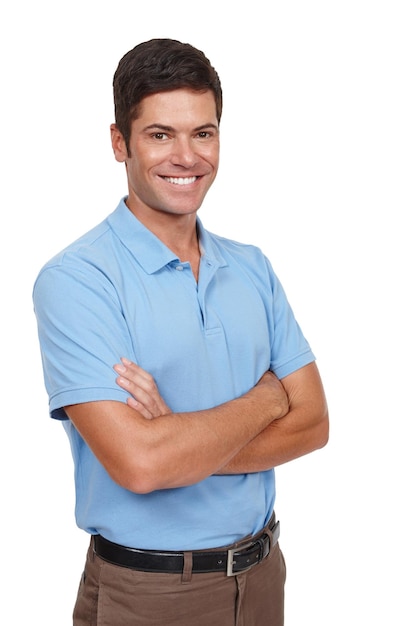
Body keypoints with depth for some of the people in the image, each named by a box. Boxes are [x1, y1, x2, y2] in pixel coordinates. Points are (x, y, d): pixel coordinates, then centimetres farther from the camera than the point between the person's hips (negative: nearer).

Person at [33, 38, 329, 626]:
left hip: (262, 572, 5)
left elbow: (312, 423, -3)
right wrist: (265, 400, -12)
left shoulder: (252, 268, 2)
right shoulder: (74, 280, -17)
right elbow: (137, 463, -26)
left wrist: (183, 441, -19)